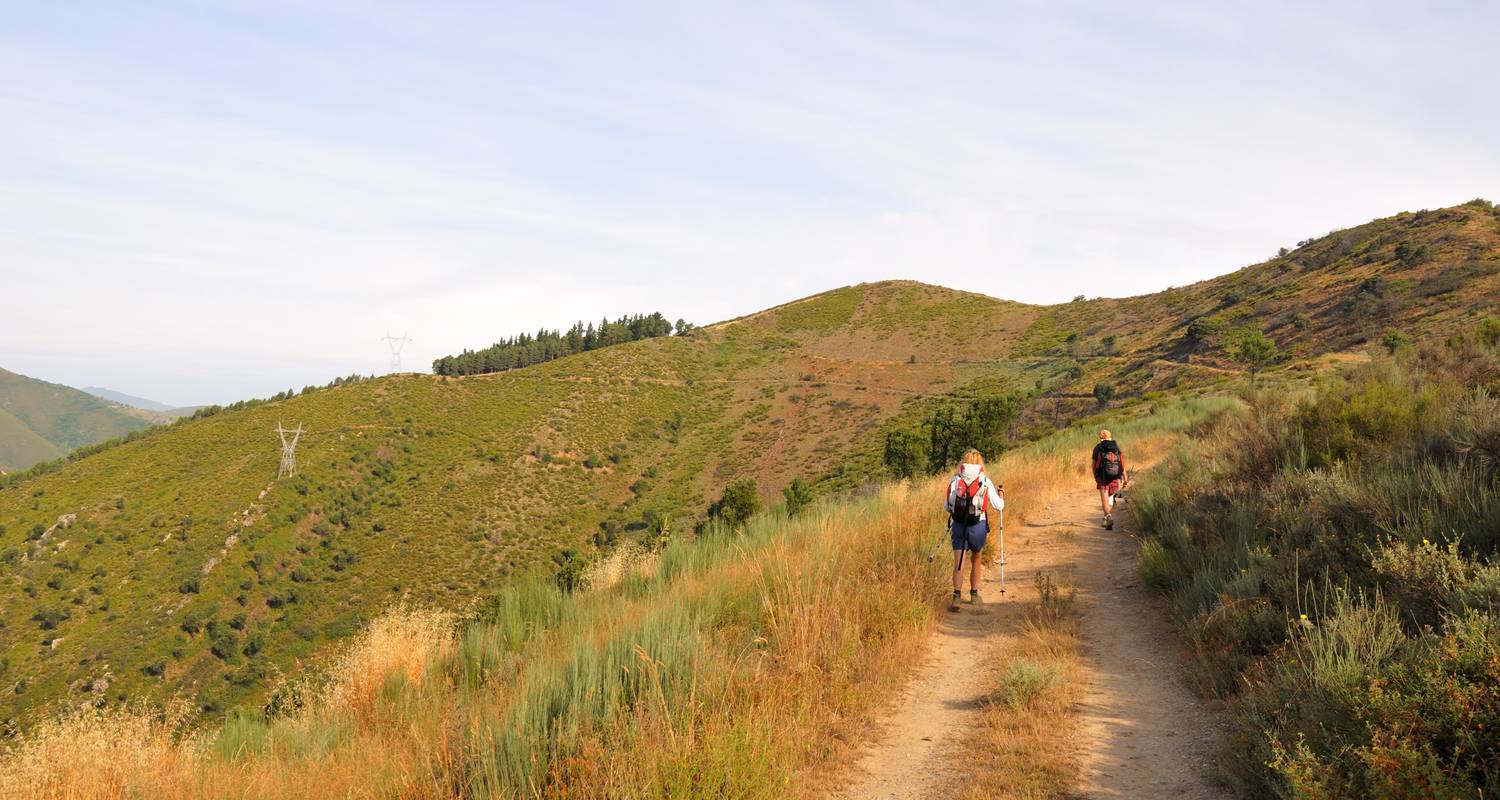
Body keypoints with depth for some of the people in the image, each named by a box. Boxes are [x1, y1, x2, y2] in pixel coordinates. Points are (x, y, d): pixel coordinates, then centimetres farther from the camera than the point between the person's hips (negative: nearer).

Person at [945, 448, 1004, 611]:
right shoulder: (986, 482, -3)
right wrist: (1001, 495, 19)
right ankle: (974, 594, 33)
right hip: (978, 526, 0)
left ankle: (957, 596, -18)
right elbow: (998, 506, -2)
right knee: (975, 560, 21)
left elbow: (946, 507, 5)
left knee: (958, 563, -1)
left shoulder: (955, 481, 0)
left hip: (958, 525, 0)